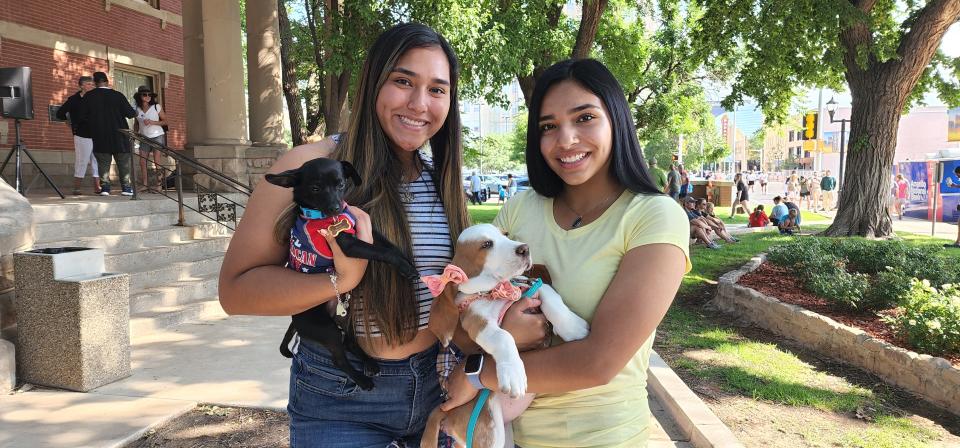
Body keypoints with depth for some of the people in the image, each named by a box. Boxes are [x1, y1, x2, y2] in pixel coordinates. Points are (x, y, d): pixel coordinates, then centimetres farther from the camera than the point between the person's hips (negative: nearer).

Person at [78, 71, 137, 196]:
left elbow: (82, 117, 0)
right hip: (119, 134, -1)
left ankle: (104, 186, -1)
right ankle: (126, 187, 3)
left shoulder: (88, 96, -1)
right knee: (124, 162, 7)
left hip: (99, 135, 1)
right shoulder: (117, 95, -6)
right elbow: (130, 113, -7)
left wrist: (93, 122, 18)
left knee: (103, 162, 8)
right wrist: (134, 113, 14)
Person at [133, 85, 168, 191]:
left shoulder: (156, 107, -3)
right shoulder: (137, 109, 6)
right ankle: (145, 184, 6)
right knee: (142, 161, -1)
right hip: (144, 138, 4)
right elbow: (136, 124, 18)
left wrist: (152, 122, -15)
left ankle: (159, 184, -6)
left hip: (157, 136, -4)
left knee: (157, 161, -8)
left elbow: (165, 121, -2)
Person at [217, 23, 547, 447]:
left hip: (435, 385, 5)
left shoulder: (441, 179, 4)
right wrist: (340, 280, -30)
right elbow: (235, 289, -15)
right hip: (339, 399, -5)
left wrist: (497, 324, -9)